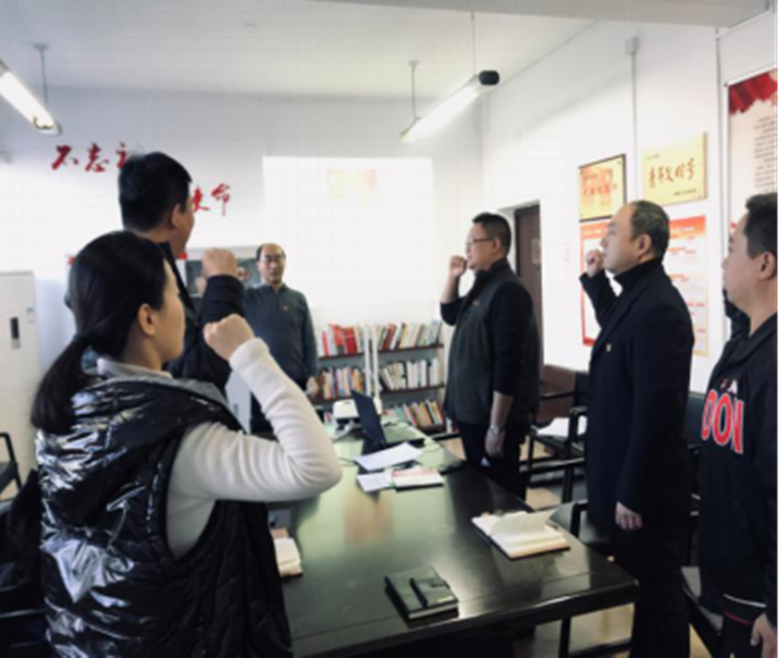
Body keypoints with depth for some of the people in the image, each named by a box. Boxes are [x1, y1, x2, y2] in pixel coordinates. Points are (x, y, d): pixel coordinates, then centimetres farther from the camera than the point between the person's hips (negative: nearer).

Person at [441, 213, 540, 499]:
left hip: (492, 419, -9)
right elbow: (449, 314, 27)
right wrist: (453, 277, 10)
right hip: (473, 414, 9)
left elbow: (508, 364, -24)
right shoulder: (482, 287, 11)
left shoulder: (507, 291, -19)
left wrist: (496, 427, -24)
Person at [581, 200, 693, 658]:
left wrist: (632, 493, -20)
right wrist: (596, 281, 16)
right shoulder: (637, 296, 7)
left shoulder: (658, 308, -23)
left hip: (646, 485, -10)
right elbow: (620, 335, 31)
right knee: (640, 584, 23)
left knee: (656, 589, 8)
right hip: (628, 478, 10)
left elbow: (655, 411, -25)